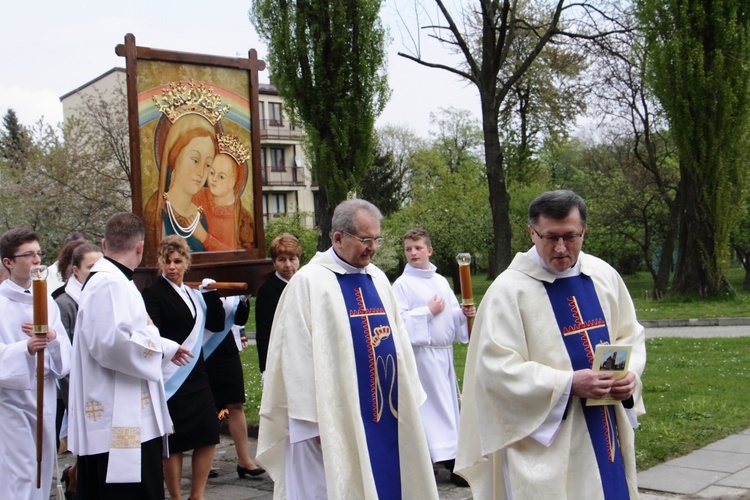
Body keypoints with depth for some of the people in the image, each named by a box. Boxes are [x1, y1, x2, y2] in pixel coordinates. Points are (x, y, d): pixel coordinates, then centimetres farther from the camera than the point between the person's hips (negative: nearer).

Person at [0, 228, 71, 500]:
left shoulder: (47, 301, 9)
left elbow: (65, 355, 5)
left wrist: (52, 338, -15)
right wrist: (26, 348, -30)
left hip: (45, 396, 5)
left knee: (42, 472, 11)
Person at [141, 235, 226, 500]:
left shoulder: (194, 294, 14)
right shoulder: (153, 293, -6)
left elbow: (217, 324, 8)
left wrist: (212, 294, -2)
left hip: (196, 376, 7)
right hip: (171, 378, -7)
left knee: (208, 437, 6)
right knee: (174, 443, 0)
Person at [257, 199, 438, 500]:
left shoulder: (377, 279, 10)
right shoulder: (309, 282, -11)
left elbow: (397, 337, 14)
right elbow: (298, 357, -13)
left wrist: (409, 397, 12)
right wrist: (313, 420, -15)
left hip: (386, 410, 7)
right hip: (337, 417, -6)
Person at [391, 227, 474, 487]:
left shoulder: (441, 281, 10)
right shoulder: (402, 284, -8)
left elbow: (452, 314, 16)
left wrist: (464, 313, -4)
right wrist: (428, 311, -15)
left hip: (444, 351, 6)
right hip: (422, 351, -6)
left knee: (449, 402, 11)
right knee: (434, 405, -4)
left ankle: (452, 458, 20)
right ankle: (449, 459, 3)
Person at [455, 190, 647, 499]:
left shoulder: (605, 276, 3)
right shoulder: (508, 290, -13)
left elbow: (630, 335, 13)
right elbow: (497, 370, -18)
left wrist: (630, 374, -8)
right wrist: (568, 383, -23)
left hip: (606, 430, 6)